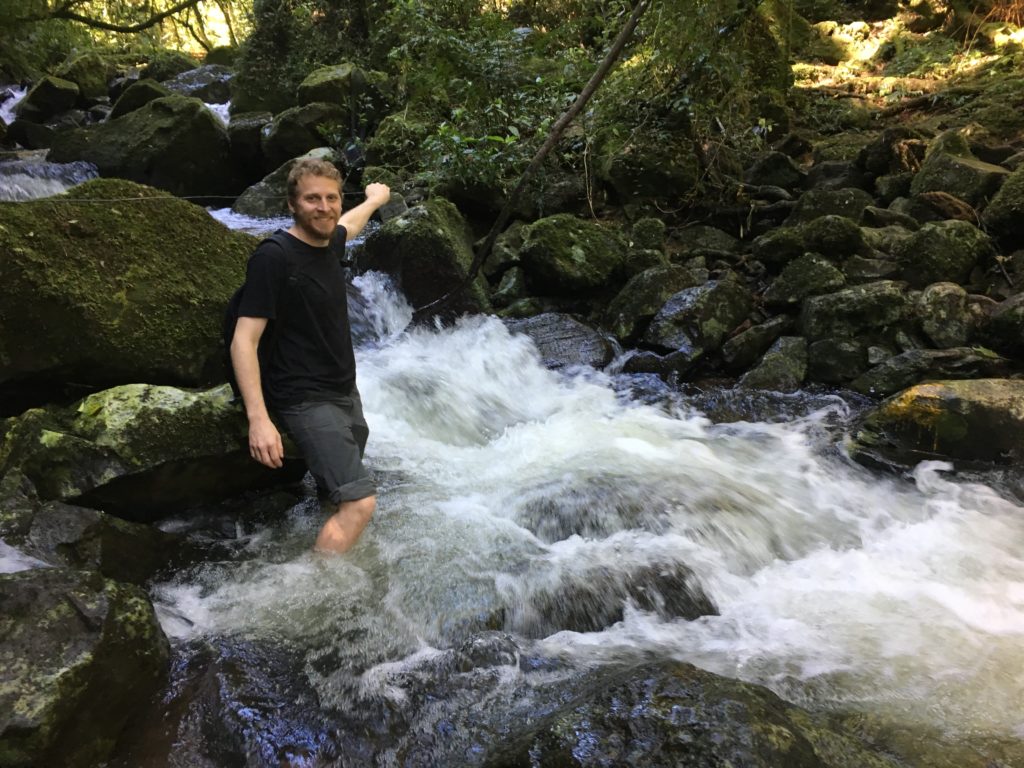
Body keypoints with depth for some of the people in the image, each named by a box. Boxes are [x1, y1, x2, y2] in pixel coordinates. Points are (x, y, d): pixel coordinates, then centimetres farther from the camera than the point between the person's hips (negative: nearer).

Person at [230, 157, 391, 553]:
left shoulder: (328, 242, 6)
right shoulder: (273, 256, -17)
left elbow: (349, 222, 32)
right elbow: (243, 341, -20)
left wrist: (375, 198, 51)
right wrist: (258, 418, -29)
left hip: (346, 394, 8)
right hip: (306, 402, -8)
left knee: (343, 501, 10)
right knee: (360, 502, -18)